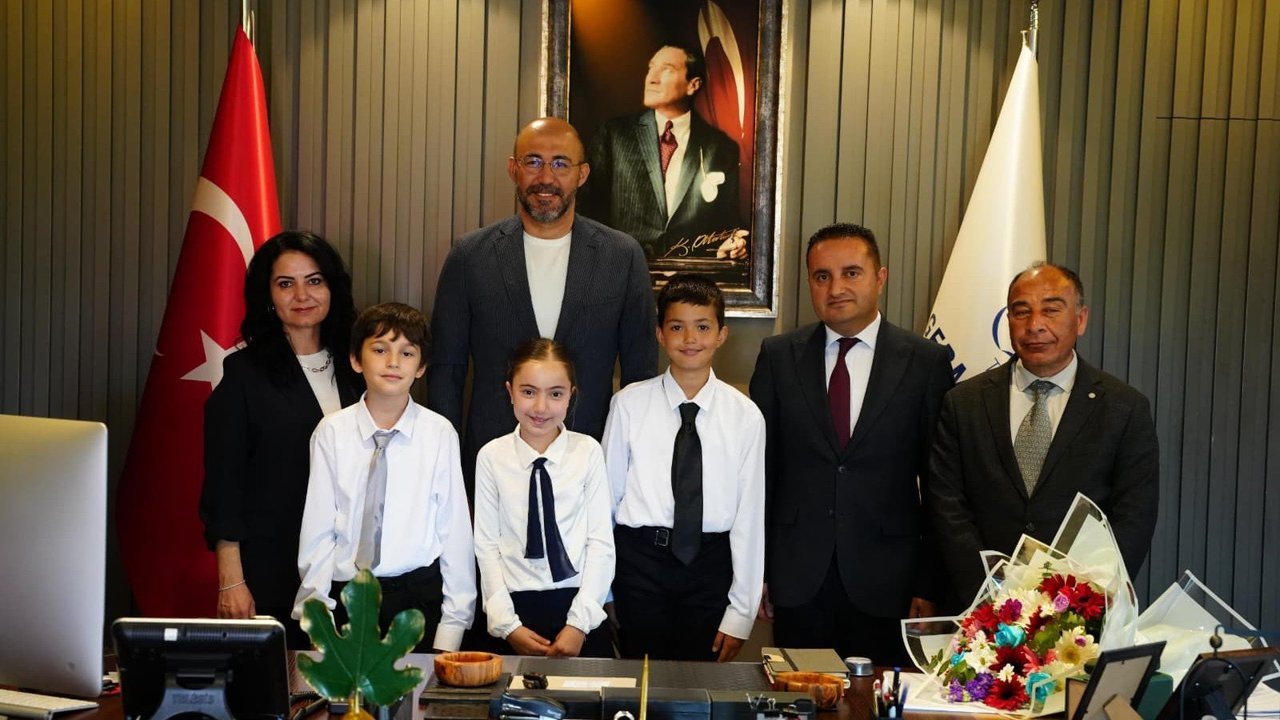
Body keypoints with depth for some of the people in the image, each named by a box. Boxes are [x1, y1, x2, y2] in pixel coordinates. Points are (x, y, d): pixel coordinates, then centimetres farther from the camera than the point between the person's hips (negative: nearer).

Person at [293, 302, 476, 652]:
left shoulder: (440, 434, -5)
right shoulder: (331, 433, -2)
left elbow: (455, 532, -3)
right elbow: (317, 532, 0)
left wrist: (453, 625, -4)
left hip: (419, 598, -1)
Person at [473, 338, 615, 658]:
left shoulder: (588, 451, -4)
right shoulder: (491, 457, -3)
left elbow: (600, 542, -4)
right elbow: (487, 544, -1)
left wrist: (579, 623, -9)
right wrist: (507, 625, -7)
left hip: (577, 601, 0)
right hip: (518, 604, 0)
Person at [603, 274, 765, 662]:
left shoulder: (745, 416, -1)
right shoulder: (629, 404, -1)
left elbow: (749, 514, -1)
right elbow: (608, 493, 4)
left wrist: (741, 613, -1)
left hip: (711, 562, 0)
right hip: (641, 558, 0)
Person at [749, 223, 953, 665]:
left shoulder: (926, 362, 0)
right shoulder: (778, 357, 4)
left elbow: (939, 483, 1)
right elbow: (759, 468, 5)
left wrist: (929, 583, -1)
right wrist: (754, 569, 1)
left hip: (885, 579, -1)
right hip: (797, 577, 1)